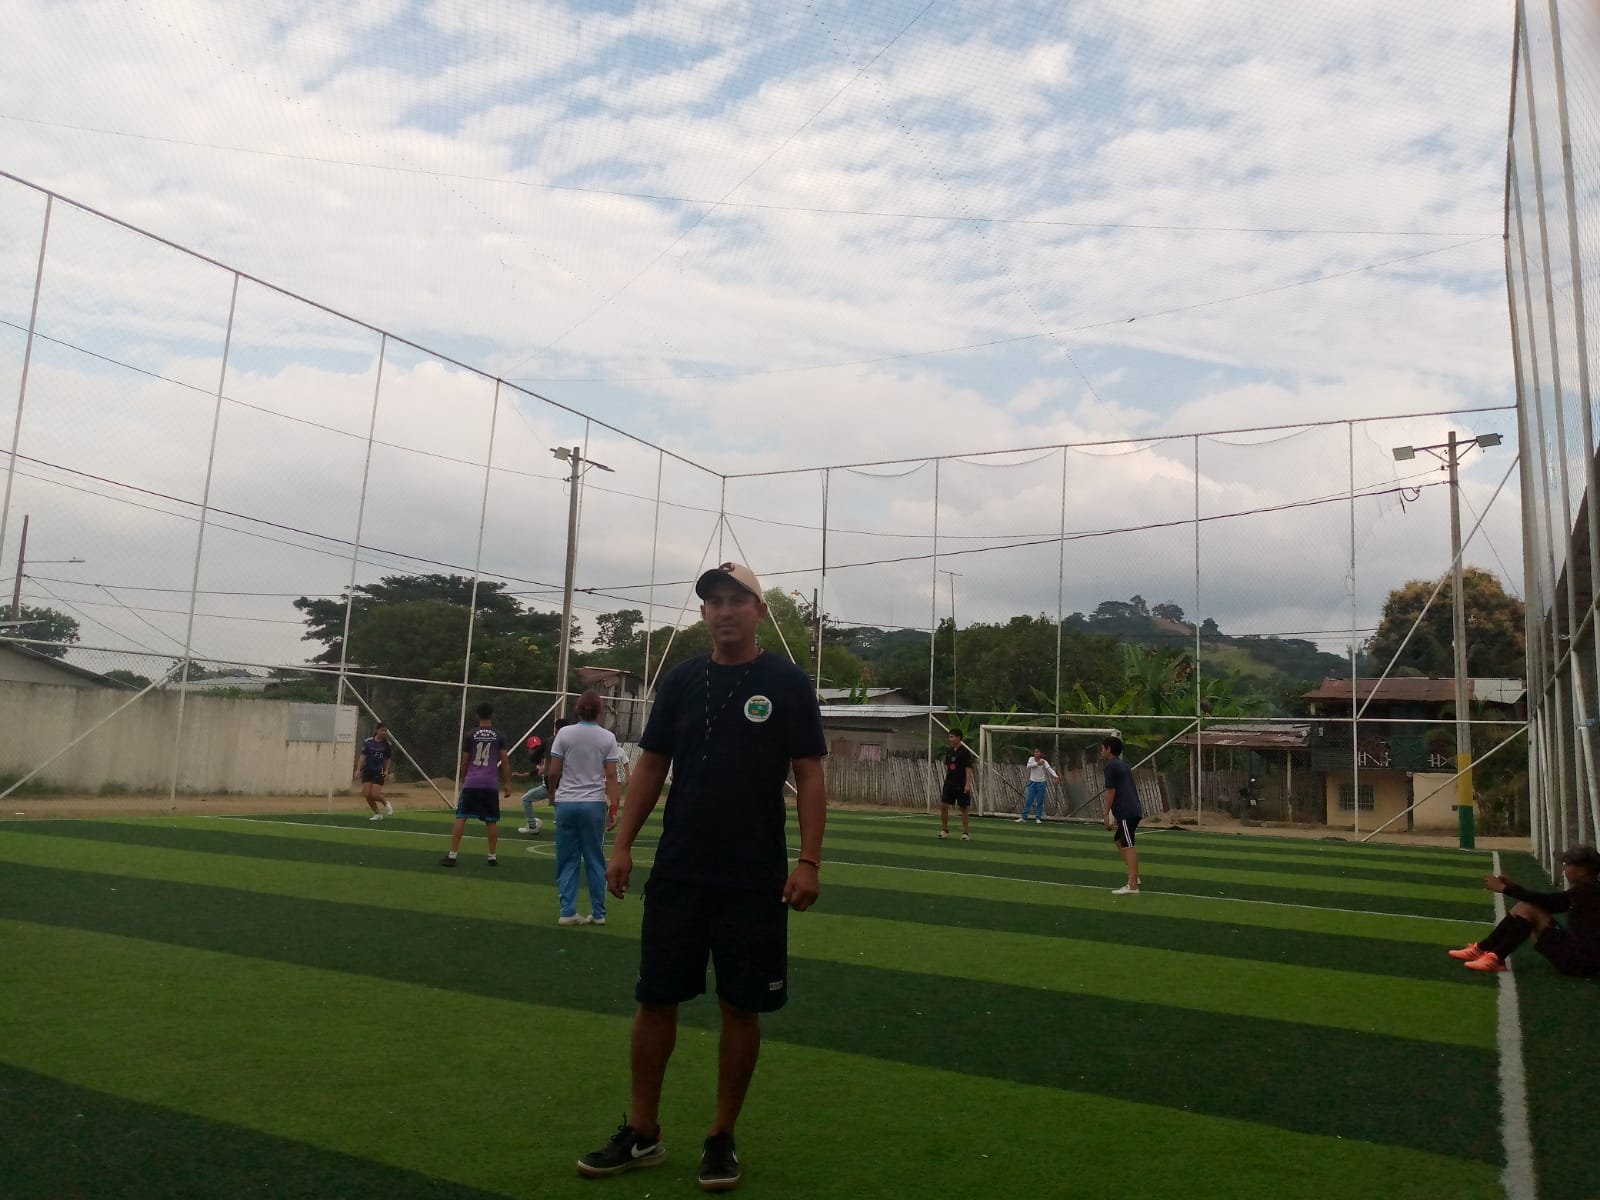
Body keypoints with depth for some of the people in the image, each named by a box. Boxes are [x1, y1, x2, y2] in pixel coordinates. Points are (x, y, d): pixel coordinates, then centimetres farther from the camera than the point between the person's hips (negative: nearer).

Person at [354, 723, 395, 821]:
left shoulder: (387, 744, -2)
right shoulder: (368, 742, -4)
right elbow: (363, 756, -2)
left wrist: (386, 771, -2)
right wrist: (358, 769, -9)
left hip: (379, 772, -2)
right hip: (367, 771, 2)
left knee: (375, 795, -12)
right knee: (367, 795, -4)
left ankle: (386, 803, 21)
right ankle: (377, 814, 14)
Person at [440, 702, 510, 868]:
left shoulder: (470, 736, 3)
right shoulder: (498, 736, 3)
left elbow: (465, 762, 8)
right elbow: (505, 761, 2)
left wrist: (462, 780, 21)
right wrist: (507, 783, 9)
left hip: (471, 783, -1)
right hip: (490, 784, 1)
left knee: (461, 818, 2)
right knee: (491, 821, 9)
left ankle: (452, 856, -1)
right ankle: (492, 857, 12)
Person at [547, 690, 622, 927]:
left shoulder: (564, 734, -1)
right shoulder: (608, 738, -2)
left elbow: (553, 773, -1)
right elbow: (611, 777, -6)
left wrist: (553, 794, 17)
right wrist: (613, 809, -3)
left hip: (566, 803, 0)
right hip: (594, 804, 0)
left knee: (567, 860, 9)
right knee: (595, 861, 8)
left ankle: (567, 912, 7)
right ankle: (598, 913, 13)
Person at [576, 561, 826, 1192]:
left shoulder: (787, 683, -3)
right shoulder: (681, 680, 6)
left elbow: (809, 776, -5)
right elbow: (651, 766, 9)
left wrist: (809, 861, -13)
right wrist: (622, 845, 2)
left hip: (755, 879, -3)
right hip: (677, 873, 3)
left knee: (741, 1006, 6)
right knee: (656, 998, 8)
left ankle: (722, 1139, 24)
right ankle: (641, 1134, 25)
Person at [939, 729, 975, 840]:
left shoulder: (965, 752, -9)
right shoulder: (949, 751, 9)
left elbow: (968, 769, -13)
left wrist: (968, 784, -19)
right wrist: (945, 780, 14)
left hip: (961, 785, -6)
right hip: (949, 783, 6)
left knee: (964, 808, 2)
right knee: (943, 806, 0)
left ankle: (966, 833, 10)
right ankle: (944, 830, 13)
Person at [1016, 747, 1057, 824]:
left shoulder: (1044, 762, -6)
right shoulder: (1031, 759, 0)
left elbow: (1049, 768, -22)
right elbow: (1028, 765, -19)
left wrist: (1055, 776, -39)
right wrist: (1038, 763, -29)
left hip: (1041, 783, -1)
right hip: (1032, 782, 1)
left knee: (1040, 802, 2)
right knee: (1028, 800, -2)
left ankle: (1038, 818, 11)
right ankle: (1023, 817, 2)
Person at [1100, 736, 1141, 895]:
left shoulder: (1111, 766, -8)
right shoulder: (1123, 765, 20)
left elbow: (1111, 792, -11)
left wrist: (1106, 815, -7)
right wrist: (1115, 814, 27)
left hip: (1126, 813, -10)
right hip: (1133, 810, 10)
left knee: (1128, 847, -10)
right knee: (1119, 841, 20)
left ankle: (1132, 886, -11)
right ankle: (1134, 877, 18)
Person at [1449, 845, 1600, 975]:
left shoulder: (1588, 891, -16)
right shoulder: (1587, 889, 13)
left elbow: (1546, 900, -20)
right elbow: (1547, 904, 15)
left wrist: (1504, 888, -14)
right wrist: (1512, 886, 7)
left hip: (1579, 960, -9)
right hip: (1576, 952, 9)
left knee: (1529, 909, -18)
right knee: (1524, 907, 4)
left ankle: (1496, 958, -13)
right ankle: (1481, 949, 4)